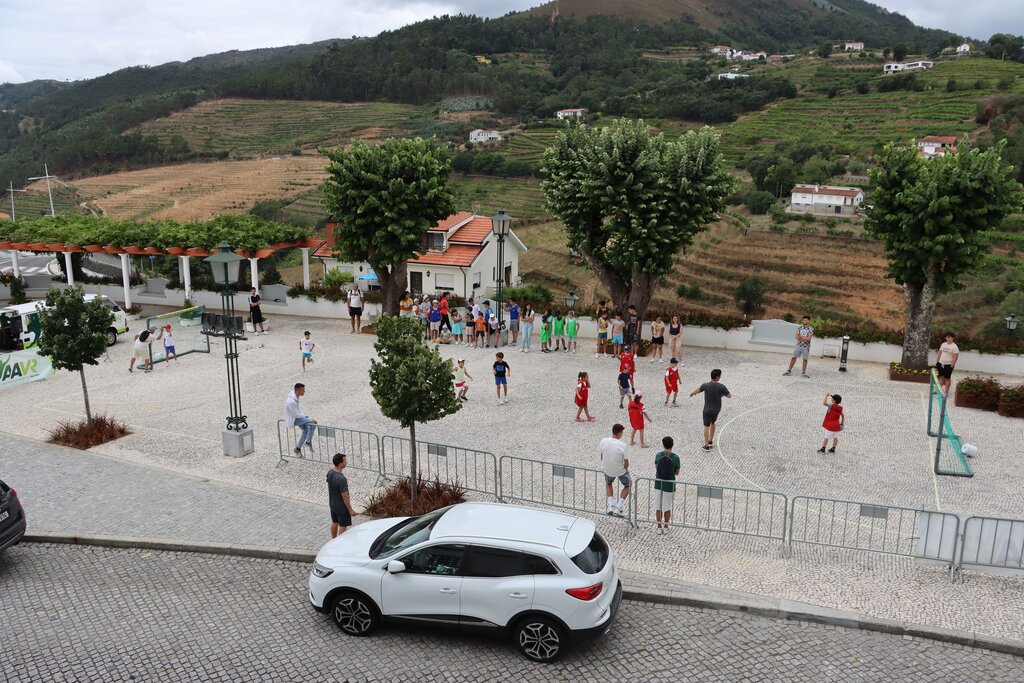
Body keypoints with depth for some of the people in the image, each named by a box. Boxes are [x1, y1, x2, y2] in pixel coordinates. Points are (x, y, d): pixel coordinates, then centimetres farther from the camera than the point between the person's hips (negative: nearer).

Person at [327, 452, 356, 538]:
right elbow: (345, 497, -26)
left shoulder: (330, 472, -9)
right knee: (343, 526, 11)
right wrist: (350, 510, -16)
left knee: (334, 522, 25)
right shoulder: (341, 479, -34)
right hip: (342, 506, -8)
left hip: (332, 504, 8)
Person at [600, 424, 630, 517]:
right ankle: (618, 508, 15)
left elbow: (602, 457, 1)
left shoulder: (604, 441, -14)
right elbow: (626, 464, -18)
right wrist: (625, 467, 5)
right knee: (627, 486, 26)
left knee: (608, 483, 35)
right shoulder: (622, 445, -25)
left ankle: (610, 505, 22)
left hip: (607, 470, 3)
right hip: (621, 471, -3)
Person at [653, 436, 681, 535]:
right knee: (667, 506, 15)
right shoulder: (676, 457, -13)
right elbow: (677, 473, -2)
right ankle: (665, 527, 26)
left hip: (658, 484, 1)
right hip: (669, 485, -1)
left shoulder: (658, 455, -8)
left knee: (658, 506, 14)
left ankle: (659, 527, 23)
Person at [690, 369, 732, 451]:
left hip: (707, 410, -2)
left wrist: (692, 393, 25)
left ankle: (706, 445, 8)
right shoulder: (721, 386, -19)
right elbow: (729, 396, -6)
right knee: (713, 423, 25)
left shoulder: (705, 385, -18)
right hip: (717, 409, 2)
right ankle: (711, 441, 36)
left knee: (706, 426, 7)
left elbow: (697, 391, 2)